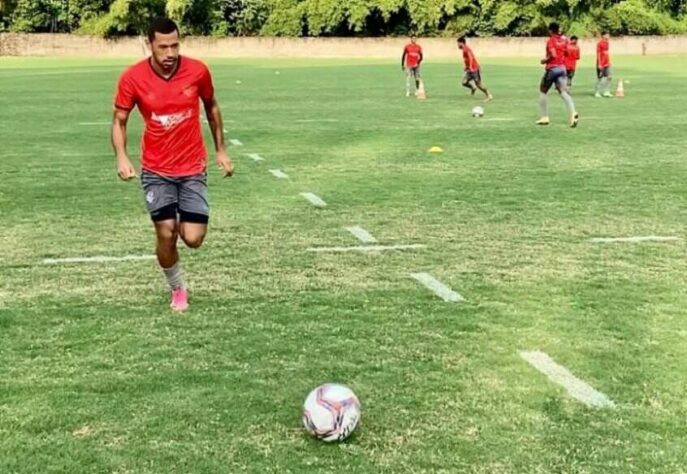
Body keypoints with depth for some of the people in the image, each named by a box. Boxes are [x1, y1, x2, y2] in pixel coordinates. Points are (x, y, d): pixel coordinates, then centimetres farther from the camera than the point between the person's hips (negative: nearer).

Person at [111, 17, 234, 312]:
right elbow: (119, 121, -2)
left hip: (193, 169, 1)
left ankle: (183, 220, 32)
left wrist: (221, 150, 11)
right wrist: (121, 157, -19)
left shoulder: (198, 71, -9)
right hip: (156, 171, 0)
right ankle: (178, 290, 21)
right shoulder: (133, 78, -12)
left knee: (193, 239, -7)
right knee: (166, 235, -6)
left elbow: (211, 107, 9)